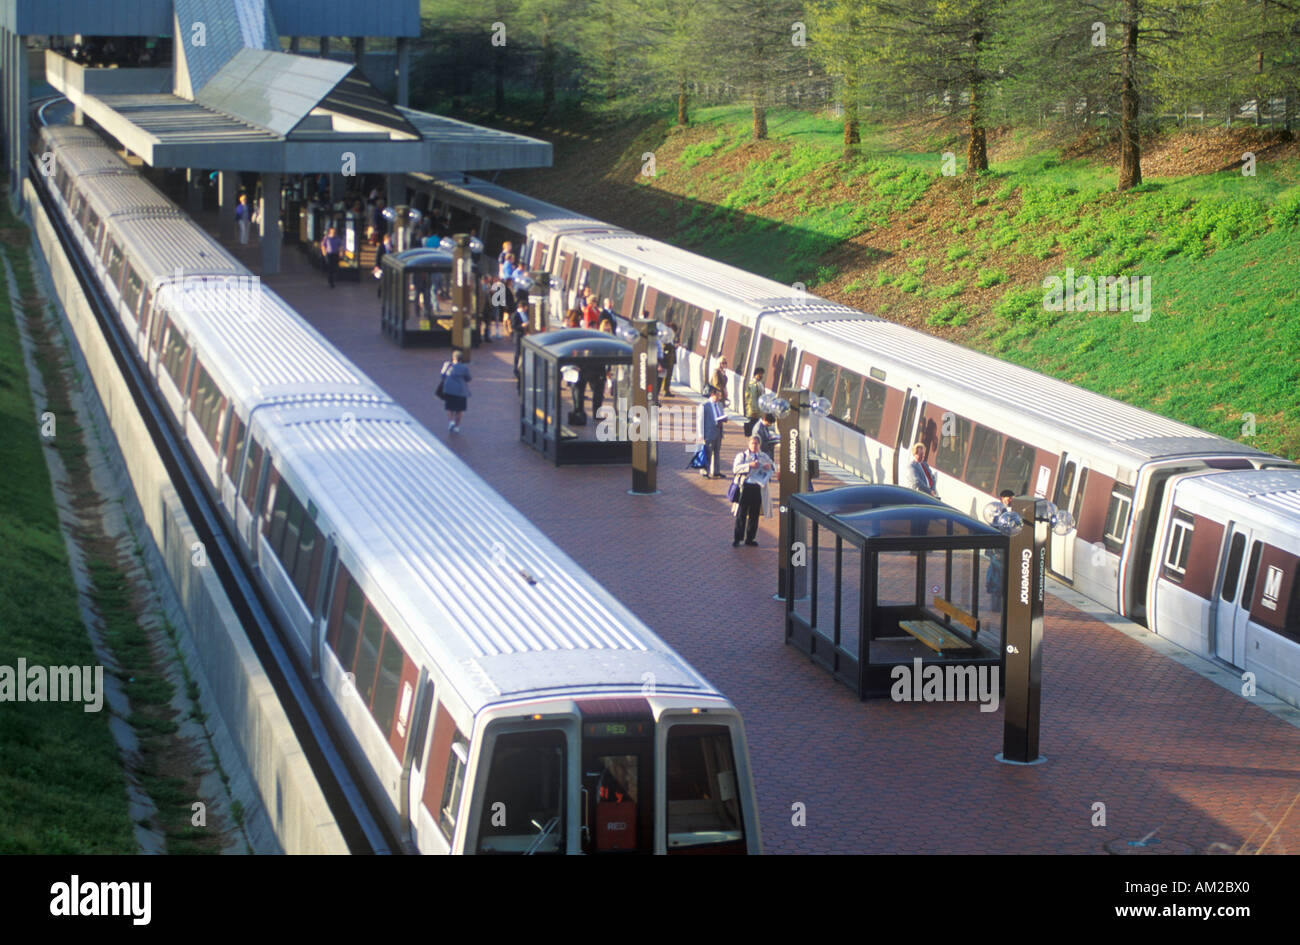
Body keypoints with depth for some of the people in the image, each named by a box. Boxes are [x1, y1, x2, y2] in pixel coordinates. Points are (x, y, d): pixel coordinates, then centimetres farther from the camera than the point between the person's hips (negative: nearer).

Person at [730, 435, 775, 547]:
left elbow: (774, 466, 21)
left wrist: (770, 466, -3)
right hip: (745, 487, -4)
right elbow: (736, 468, -9)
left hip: (759, 488, 4)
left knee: (754, 515, 7)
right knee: (741, 514, -3)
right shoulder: (742, 455, 5)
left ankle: (750, 538, 17)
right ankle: (736, 539, 2)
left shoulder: (764, 456, 15)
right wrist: (749, 465, -21)